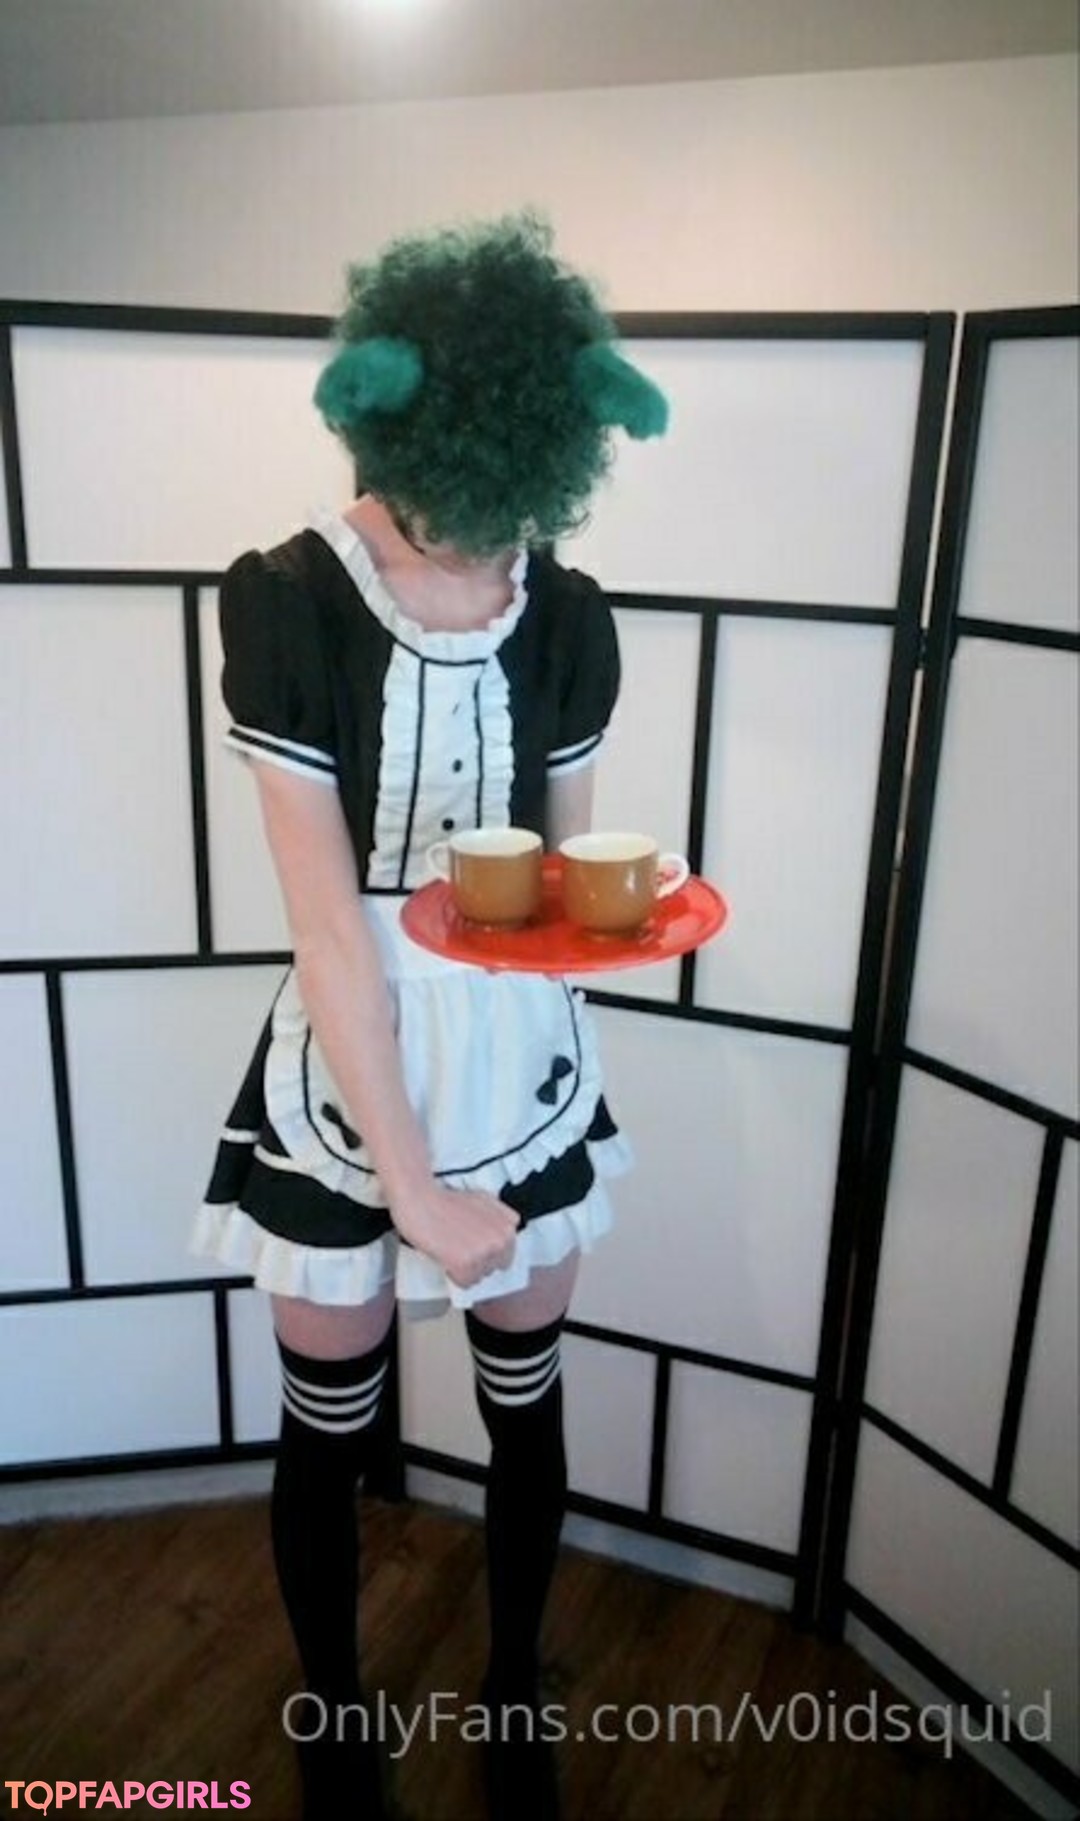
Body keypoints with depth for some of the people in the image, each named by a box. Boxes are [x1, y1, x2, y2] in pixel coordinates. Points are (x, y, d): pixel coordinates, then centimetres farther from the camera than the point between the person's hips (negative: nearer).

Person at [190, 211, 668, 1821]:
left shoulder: (571, 617, -6)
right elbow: (325, 918, -20)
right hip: (347, 1066, -3)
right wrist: (412, 1180, -19)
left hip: (523, 1060, 3)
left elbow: (561, 865, 3)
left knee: (526, 1395, 19)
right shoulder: (287, 603, -17)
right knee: (330, 1420, 15)